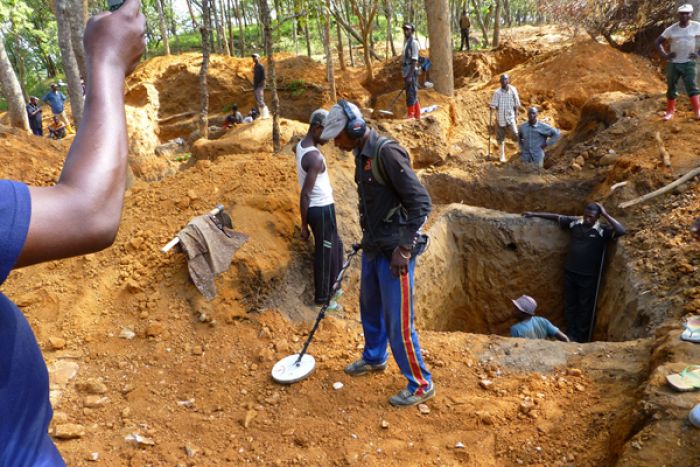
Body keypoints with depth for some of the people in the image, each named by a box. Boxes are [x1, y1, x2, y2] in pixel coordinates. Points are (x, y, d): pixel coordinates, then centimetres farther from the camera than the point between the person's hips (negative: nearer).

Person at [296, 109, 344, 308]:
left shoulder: (301, 145, 2)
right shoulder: (315, 157, -26)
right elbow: (305, 194, -24)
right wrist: (304, 226, -19)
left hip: (319, 207, 10)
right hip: (322, 209, -10)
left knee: (335, 245, 25)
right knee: (324, 253, 5)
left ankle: (331, 287, 39)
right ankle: (322, 298, 21)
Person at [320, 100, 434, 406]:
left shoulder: (387, 152, -21)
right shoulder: (362, 155, 7)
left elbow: (421, 202, -23)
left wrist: (404, 248, -24)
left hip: (394, 252, -9)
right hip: (373, 247, 9)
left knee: (398, 322, -1)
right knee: (370, 307, 23)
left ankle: (421, 384, 17)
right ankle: (374, 358, 46)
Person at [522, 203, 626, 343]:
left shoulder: (603, 231, -13)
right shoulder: (575, 223, -3)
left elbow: (622, 231, -28)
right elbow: (556, 216, 7)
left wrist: (606, 215, -23)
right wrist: (534, 214, 9)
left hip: (589, 276, -4)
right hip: (570, 272, 4)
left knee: (585, 306, 10)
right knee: (569, 304, 15)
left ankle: (581, 336, 25)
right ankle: (570, 333, 31)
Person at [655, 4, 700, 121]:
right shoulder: (671, 29, -2)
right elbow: (658, 41, 7)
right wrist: (664, 55, -4)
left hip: (688, 63, -2)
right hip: (673, 63, 2)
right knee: (671, 88, 8)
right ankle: (670, 111, 19)